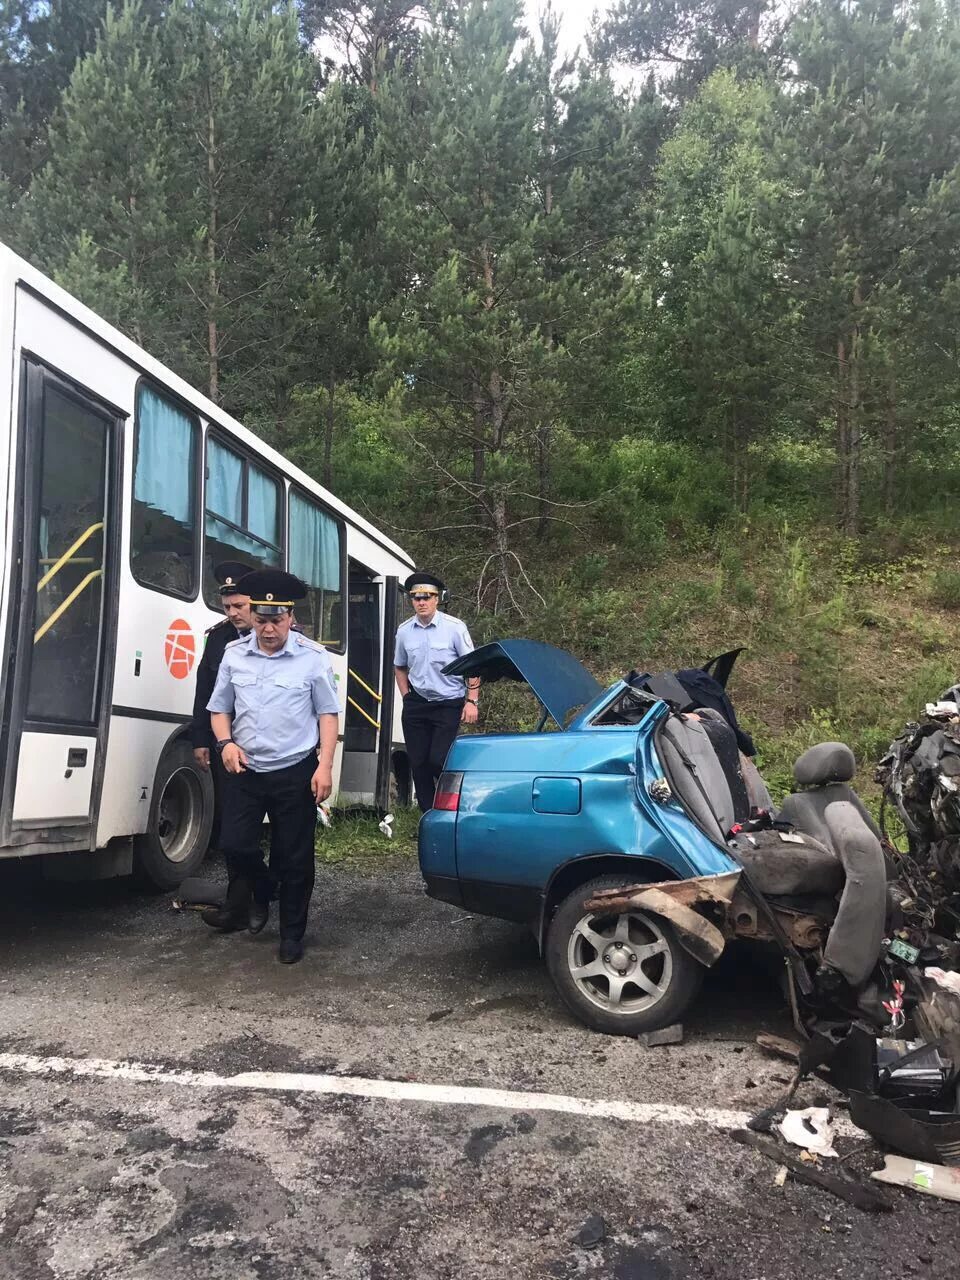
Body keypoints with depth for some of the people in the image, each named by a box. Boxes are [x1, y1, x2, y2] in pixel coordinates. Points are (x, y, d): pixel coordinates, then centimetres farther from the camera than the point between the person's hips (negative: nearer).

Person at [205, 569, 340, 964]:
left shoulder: (313, 657, -4)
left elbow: (328, 714, -2)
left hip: (296, 773, -3)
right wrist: (226, 742, -7)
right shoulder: (234, 654, 5)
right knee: (234, 844, 2)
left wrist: (325, 765, -11)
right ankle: (239, 905, 32)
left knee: (295, 858, 4)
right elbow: (219, 708, 12)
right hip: (245, 770, 3)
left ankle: (291, 935, 20)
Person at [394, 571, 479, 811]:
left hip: (449, 704, -4)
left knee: (438, 760, -14)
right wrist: (406, 697, 9)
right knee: (418, 763, 6)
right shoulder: (404, 631, 2)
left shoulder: (454, 627, -10)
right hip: (416, 706, 4)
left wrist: (471, 701, -9)